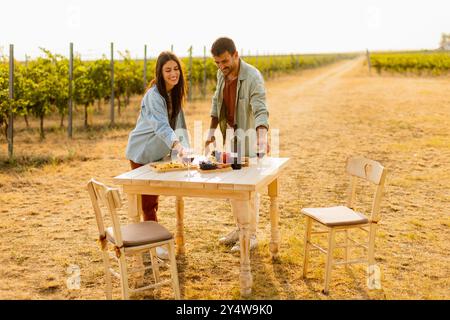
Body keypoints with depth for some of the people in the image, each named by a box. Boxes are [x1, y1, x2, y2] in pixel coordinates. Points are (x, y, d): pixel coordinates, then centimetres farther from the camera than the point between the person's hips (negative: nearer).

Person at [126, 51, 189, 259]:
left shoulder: (174, 94, 0)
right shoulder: (154, 96, -26)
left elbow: (178, 124, 3)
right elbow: (161, 125, -41)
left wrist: (184, 148, -8)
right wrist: (176, 144, -57)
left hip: (158, 154, 8)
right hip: (142, 153, -8)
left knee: (153, 198, 18)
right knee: (148, 200, 0)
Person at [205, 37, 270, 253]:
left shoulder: (252, 77, -21)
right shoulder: (222, 74, 2)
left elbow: (260, 110, -32)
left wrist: (262, 137, -47)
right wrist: (212, 130, 7)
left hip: (249, 136, -7)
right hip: (230, 134, 7)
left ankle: (251, 235, 8)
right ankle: (240, 228, 27)